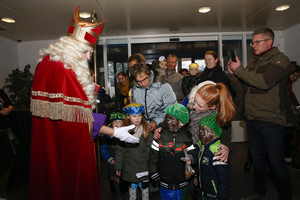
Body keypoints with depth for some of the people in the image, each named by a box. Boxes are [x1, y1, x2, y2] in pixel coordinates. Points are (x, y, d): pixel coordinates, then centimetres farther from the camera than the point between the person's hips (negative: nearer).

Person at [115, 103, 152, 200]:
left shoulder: (146, 130, -9)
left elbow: (150, 150, -7)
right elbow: (120, 150, -1)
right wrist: (118, 167, 1)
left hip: (144, 167, -1)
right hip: (129, 168, 1)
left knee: (144, 187, 17)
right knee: (132, 187, 19)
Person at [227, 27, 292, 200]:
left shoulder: (280, 60, -6)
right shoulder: (254, 62, 17)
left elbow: (264, 82, -23)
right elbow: (243, 87, 19)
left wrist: (239, 70, -16)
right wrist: (233, 73, 3)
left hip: (271, 120, -7)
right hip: (252, 119, 7)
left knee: (276, 163, 1)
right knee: (258, 159, 18)